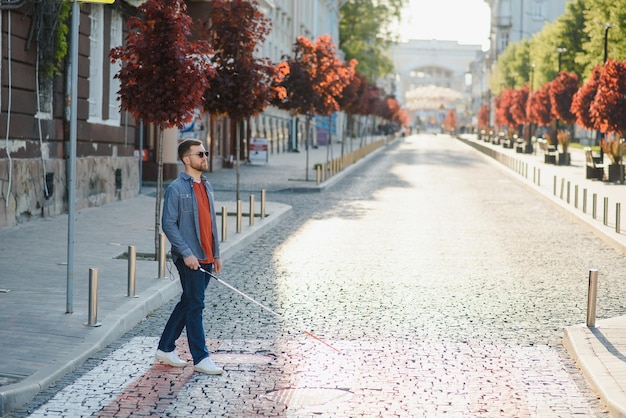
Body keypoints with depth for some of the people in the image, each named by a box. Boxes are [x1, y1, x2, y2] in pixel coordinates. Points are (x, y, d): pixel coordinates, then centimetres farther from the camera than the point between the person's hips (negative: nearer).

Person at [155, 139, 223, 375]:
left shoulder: (206, 186, 13)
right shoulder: (177, 189, -11)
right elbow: (168, 224, -14)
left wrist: (216, 254, 16)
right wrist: (186, 253, -20)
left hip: (206, 258, 8)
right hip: (189, 259, -8)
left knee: (188, 304, 14)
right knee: (195, 306, -4)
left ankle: (166, 348, 25)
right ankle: (201, 359, 1)